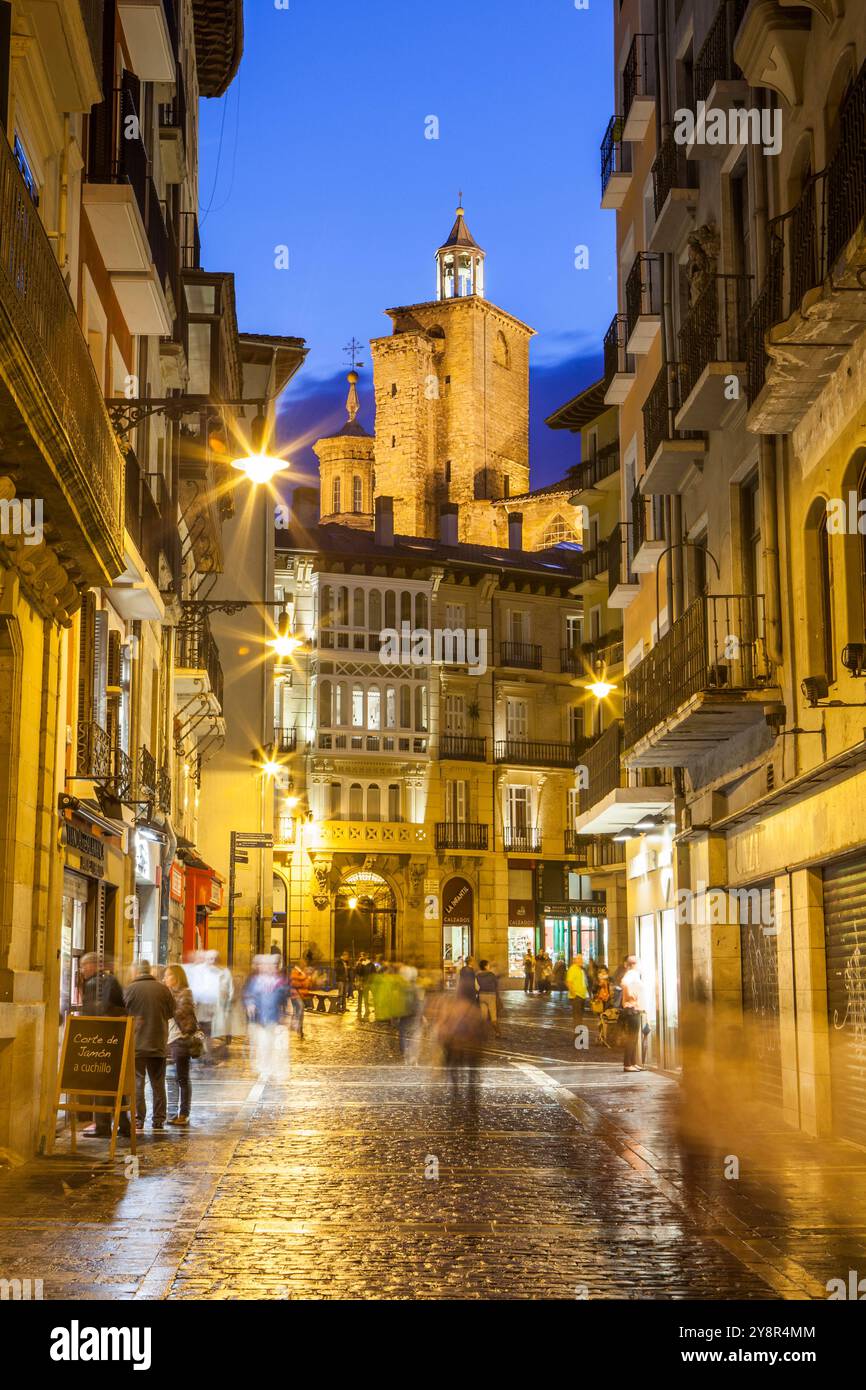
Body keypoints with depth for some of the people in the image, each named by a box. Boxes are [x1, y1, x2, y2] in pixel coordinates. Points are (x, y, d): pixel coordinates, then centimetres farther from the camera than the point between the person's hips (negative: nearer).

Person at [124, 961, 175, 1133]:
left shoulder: (131, 989, -9)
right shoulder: (163, 989, 0)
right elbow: (171, 1013, 10)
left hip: (137, 1043, -3)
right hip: (159, 1043, 3)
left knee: (137, 1081, 2)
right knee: (158, 1083, 11)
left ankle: (138, 1119, -1)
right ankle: (159, 1120, 12)